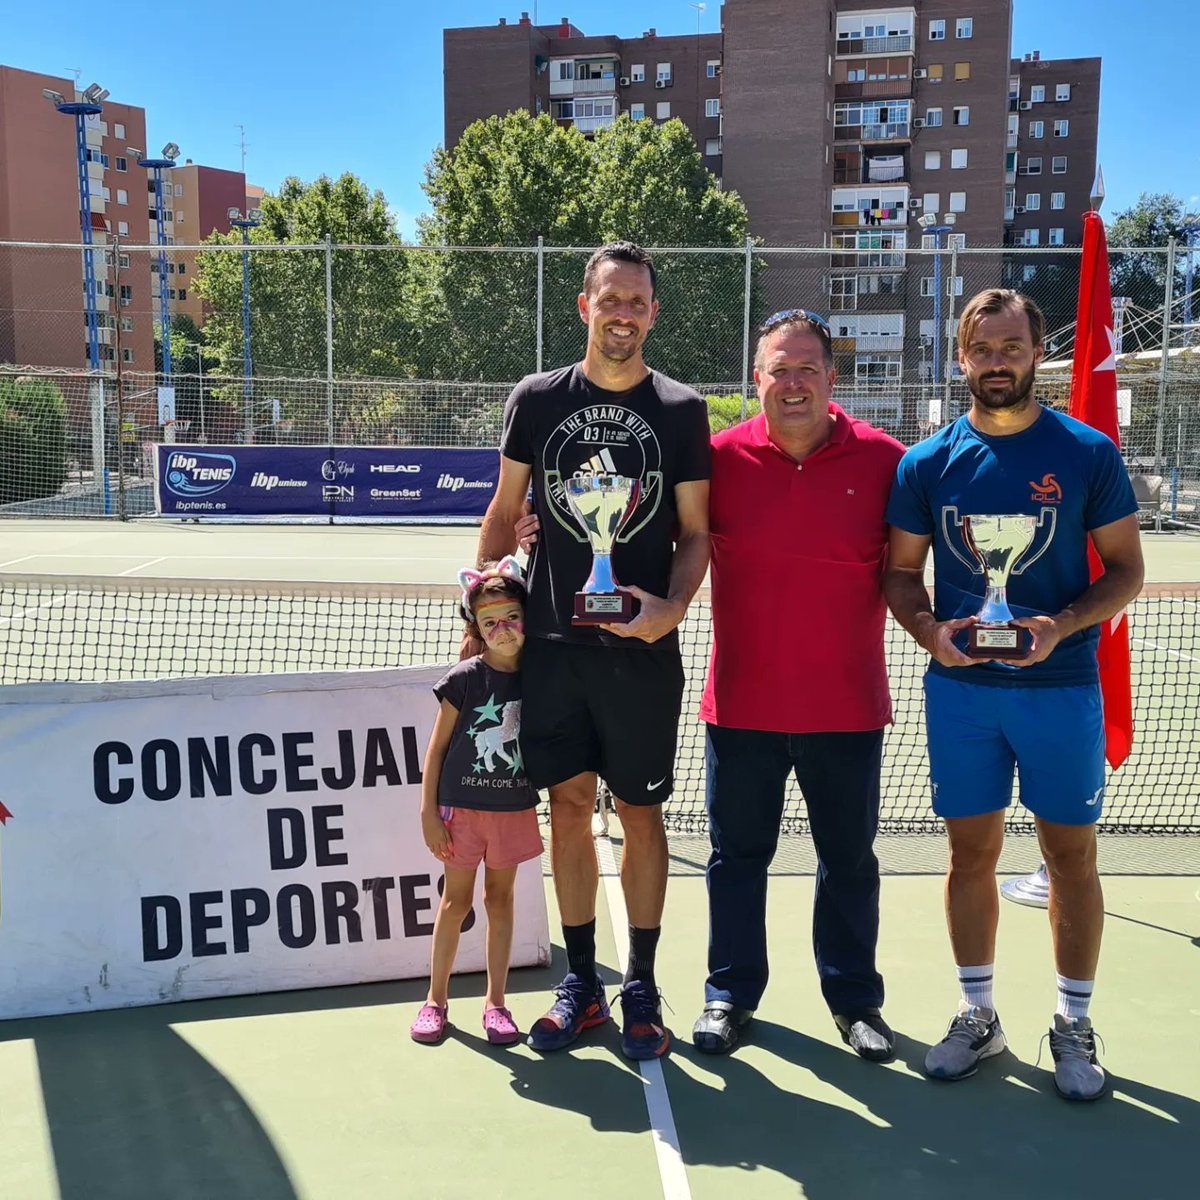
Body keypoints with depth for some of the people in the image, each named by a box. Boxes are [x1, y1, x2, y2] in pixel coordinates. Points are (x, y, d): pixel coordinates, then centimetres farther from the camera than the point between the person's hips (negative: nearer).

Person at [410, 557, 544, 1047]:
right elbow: (437, 747, -7)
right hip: (463, 806, -2)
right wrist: (429, 813, -8)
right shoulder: (465, 678, -11)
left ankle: (495, 1002, 23)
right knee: (456, 900, 8)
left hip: (513, 808, 2)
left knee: (500, 900, 12)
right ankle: (436, 998, 23)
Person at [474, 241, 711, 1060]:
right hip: (552, 640, 2)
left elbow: (696, 532, 3)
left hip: (643, 646, -1)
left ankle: (641, 987, 20)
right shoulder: (538, 400, 5)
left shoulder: (681, 410, 2)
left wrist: (673, 605, -14)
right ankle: (581, 984, 21)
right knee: (569, 806, 7)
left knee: (641, 813, 6)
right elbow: (506, 513, 11)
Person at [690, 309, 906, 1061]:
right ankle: (731, 993, 30)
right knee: (738, 854, 13)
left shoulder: (886, 461, -5)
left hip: (847, 708, 0)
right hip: (742, 705, 0)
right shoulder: (721, 456, -4)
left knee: (849, 860, 14)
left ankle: (855, 999, 32)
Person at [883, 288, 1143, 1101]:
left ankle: (1074, 1023, 23)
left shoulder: (1089, 454, -3)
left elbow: (1126, 568, 0)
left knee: (1072, 856, 6)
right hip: (960, 688, 2)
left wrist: (1064, 623, -17)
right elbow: (902, 571, 8)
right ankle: (978, 1015, 24)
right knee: (971, 852, 9)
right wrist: (928, 628, -13)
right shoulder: (928, 463, 2)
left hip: (1061, 684, -1)